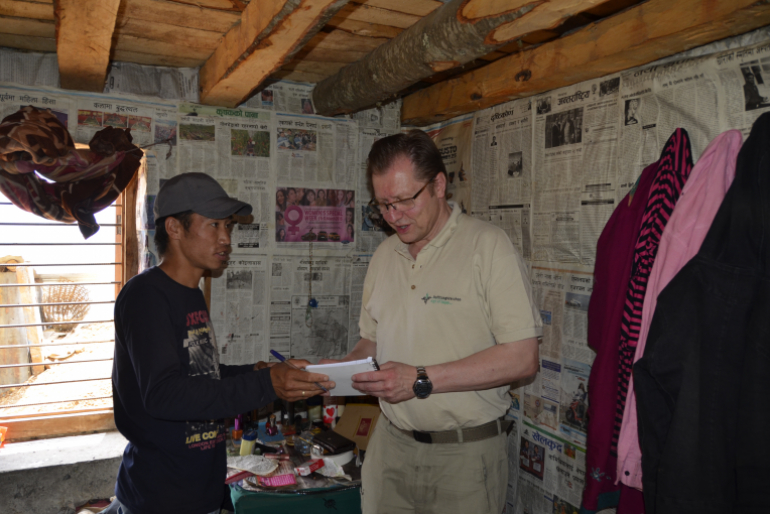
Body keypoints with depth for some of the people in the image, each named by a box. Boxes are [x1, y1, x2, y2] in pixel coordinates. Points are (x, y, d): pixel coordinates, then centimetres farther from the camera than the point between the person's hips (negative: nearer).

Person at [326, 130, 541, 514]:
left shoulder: (488, 246, -12)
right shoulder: (384, 255, 8)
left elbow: (522, 358, -18)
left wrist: (421, 380, -20)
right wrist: (344, 367, -5)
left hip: (466, 451, -5)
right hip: (391, 442, 5)